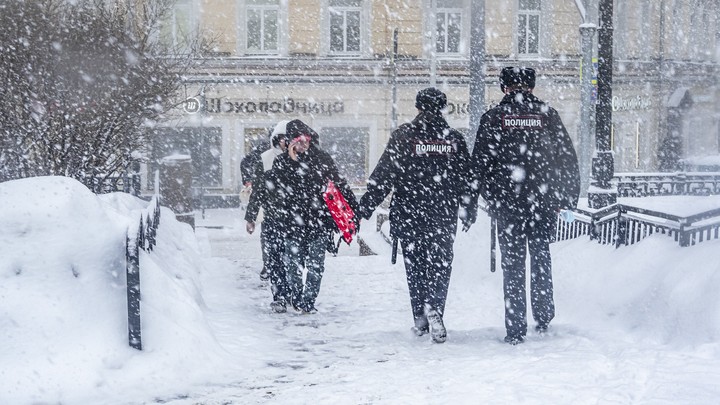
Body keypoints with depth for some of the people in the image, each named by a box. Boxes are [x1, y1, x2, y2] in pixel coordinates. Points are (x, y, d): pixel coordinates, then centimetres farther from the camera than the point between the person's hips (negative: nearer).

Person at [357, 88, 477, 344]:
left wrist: (366, 206, -2)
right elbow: (466, 178, 9)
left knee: (415, 264, 9)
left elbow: (384, 174, -5)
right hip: (444, 216, 1)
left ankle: (420, 318, 10)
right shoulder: (454, 139, 4)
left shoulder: (403, 136, -2)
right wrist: (469, 210, 20)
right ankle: (434, 307, -16)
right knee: (441, 262, 6)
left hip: (409, 214, -1)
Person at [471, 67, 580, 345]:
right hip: (544, 200, 2)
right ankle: (543, 319, 24)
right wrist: (569, 198, 9)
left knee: (513, 263, 3)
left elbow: (479, 162, -1)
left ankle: (516, 329, 2)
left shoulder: (493, 117, 1)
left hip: (507, 203, -1)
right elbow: (568, 157, 4)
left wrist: (491, 199, 6)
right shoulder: (547, 114, 4)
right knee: (541, 256, 18)